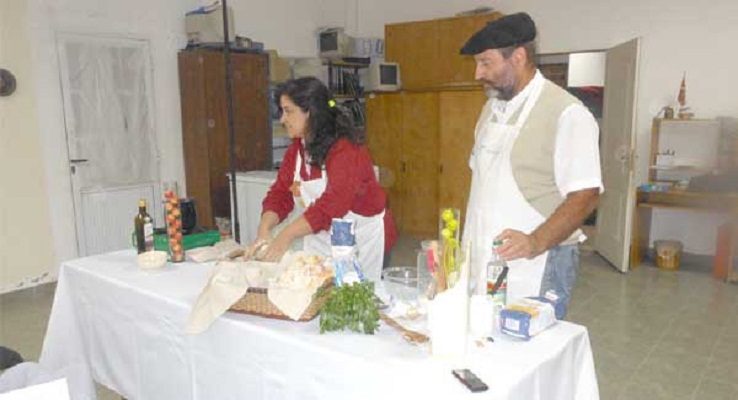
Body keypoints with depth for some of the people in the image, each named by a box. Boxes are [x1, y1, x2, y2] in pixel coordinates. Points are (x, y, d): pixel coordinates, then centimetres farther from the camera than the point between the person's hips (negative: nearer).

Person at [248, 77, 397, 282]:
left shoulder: (346, 150, -22)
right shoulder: (297, 148, 3)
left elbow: (331, 205, -32)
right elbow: (280, 193, -1)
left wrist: (285, 236, -37)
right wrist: (264, 231, -18)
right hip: (320, 239, 6)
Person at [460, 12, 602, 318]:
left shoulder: (567, 113, -13)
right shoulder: (492, 107, 11)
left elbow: (585, 195, -16)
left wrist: (536, 242, -29)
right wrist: (469, 241, 12)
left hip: (536, 268, -6)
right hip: (482, 262, 7)